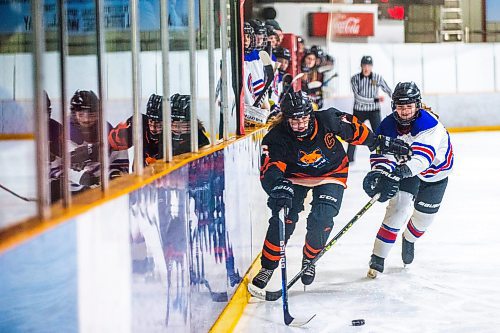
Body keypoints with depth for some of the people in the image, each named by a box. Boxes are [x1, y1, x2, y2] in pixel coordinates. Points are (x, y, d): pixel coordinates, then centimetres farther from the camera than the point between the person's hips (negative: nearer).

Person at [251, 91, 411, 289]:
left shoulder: (328, 120, -27)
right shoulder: (277, 138, -28)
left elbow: (354, 129, -8)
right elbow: (270, 169, -38)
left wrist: (379, 143, 1)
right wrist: (279, 187, -60)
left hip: (332, 173, 0)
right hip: (296, 175, 0)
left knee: (321, 219, -17)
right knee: (284, 218, -15)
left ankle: (309, 258, 12)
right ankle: (268, 266, 0)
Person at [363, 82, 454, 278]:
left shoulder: (429, 124, -35)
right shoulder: (388, 126, -22)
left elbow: (423, 154, -49)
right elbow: (380, 153, -23)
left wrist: (403, 170, -65)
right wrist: (379, 173, -45)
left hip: (435, 172, 0)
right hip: (404, 169, 0)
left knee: (424, 216, 13)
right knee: (400, 206, -22)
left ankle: (409, 240, 50)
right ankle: (378, 257, -19)